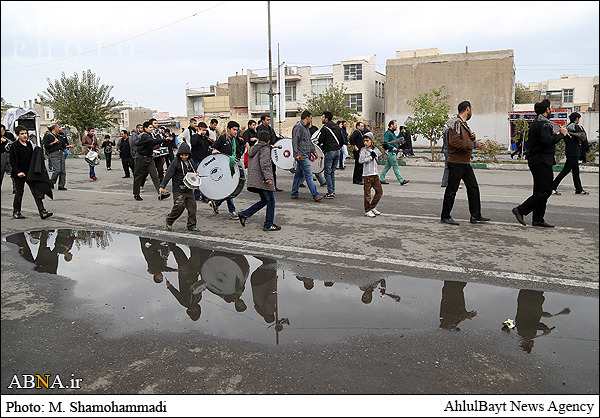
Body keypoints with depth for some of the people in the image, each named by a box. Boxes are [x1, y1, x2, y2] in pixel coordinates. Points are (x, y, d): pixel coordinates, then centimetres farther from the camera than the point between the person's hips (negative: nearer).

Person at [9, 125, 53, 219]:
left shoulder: (29, 144, 8)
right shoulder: (14, 146, -7)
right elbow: (12, 162, -9)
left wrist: (33, 171, 7)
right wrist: (18, 172, -18)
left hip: (30, 173, 4)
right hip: (19, 174, -4)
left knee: (36, 191, -5)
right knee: (19, 193, 7)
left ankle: (42, 212, -10)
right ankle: (16, 212, 24)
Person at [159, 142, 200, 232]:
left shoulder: (190, 162, 10)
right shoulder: (176, 162, -10)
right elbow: (168, 174, -12)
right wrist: (162, 186, -17)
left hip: (189, 189, 6)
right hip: (178, 190, -6)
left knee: (192, 206, 3)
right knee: (179, 206, -8)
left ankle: (191, 226, 13)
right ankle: (169, 221, 17)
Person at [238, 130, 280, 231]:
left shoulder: (252, 149, 18)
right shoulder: (265, 149, -8)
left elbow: (250, 164, 24)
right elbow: (264, 164, -22)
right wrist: (268, 177, -29)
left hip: (253, 180, 9)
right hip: (262, 180, -9)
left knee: (264, 200, 16)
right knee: (271, 201, 0)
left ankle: (244, 214, 10)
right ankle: (268, 225, 3)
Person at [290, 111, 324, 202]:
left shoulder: (306, 127, 21)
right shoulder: (298, 127, -11)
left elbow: (309, 141, 29)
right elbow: (294, 141, -17)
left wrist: (313, 151, 23)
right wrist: (296, 154, -21)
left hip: (305, 155, 10)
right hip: (301, 156, -10)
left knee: (299, 174, 13)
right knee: (308, 175, -11)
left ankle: (294, 193, 19)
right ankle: (315, 195, -12)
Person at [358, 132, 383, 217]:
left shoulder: (376, 149, 11)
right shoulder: (363, 150, -5)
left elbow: (380, 157, 27)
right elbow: (360, 160, -18)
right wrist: (371, 157, -15)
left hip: (375, 174, 6)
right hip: (367, 174, -6)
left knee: (379, 191, 8)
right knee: (367, 193, -2)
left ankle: (372, 207, 22)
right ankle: (367, 210, 9)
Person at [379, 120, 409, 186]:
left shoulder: (392, 133, 17)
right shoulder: (387, 133, -14)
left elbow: (396, 139, 31)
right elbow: (385, 143, -21)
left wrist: (401, 133, 22)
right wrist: (392, 147, -26)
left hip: (393, 153, 10)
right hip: (391, 153, -10)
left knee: (387, 166, 12)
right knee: (395, 167, -7)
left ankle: (381, 179, 16)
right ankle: (401, 181, -5)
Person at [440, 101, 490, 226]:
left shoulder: (464, 123, 18)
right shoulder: (456, 123, -13)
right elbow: (455, 142, -26)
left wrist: (472, 137, 5)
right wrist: (473, 144, -21)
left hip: (465, 163, 10)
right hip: (456, 163, -10)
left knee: (473, 188, 9)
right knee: (451, 190, -2)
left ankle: (475, 215, 15)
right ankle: (445, 216, 8)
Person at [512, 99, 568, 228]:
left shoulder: (535, 122, 18)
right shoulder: (543, 123, -13)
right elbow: (547, 141, -26)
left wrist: (556, 135, 17)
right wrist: (561, 134, -13)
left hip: (537, 161, 11)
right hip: (542, 162, -11)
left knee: (540, 191, 11)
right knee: (545, 191, -8)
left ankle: (538, 219, 12)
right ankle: (520, 210, -8)